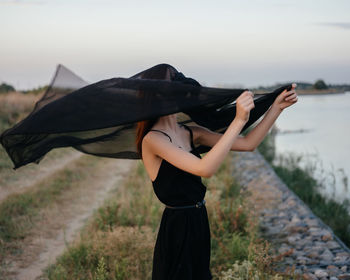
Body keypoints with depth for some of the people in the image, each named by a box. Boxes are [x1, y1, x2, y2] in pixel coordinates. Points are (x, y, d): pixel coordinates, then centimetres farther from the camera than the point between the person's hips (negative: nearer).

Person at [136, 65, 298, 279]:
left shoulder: (192, 133, 4)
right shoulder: (152, 139, -19)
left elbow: (249, 144, 3)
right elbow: (205, 169, -32)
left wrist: (278, 106, -4)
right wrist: (239, 121, -36)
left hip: (199, 224, 8)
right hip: (176, 228, -8)